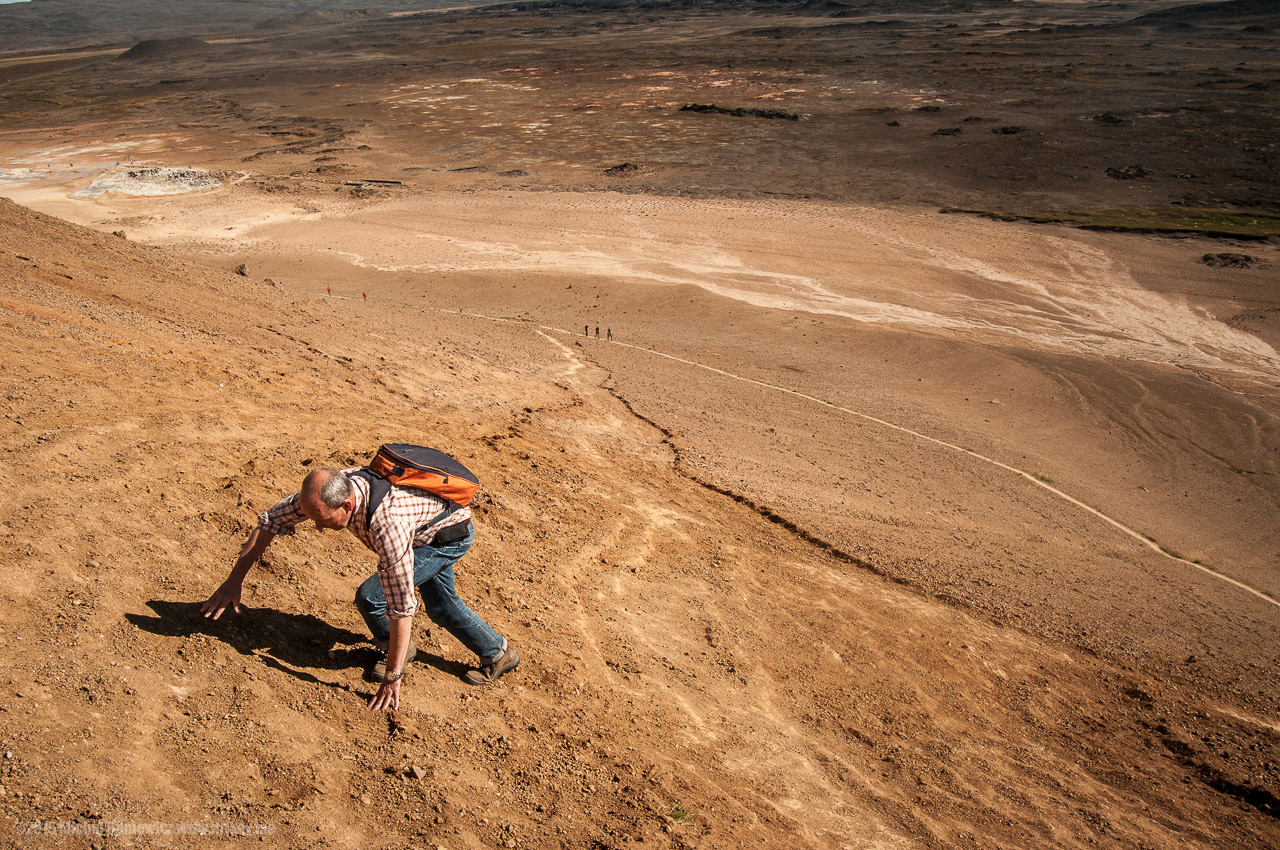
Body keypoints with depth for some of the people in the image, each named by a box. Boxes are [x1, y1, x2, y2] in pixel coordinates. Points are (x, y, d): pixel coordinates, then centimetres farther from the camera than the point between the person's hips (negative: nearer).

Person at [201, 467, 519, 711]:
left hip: (450, 535, -8)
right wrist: (235, 579, -12)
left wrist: (392, 678, -32)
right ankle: (499, 652, 40)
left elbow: (402, 606, -39)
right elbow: (272, 519, -11)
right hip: (427, 523, 8)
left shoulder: (387, 525, -45)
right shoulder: (328, 488, -25)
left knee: (370, 597, -16)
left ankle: (398, 653, 13)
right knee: (440, 605, 21)